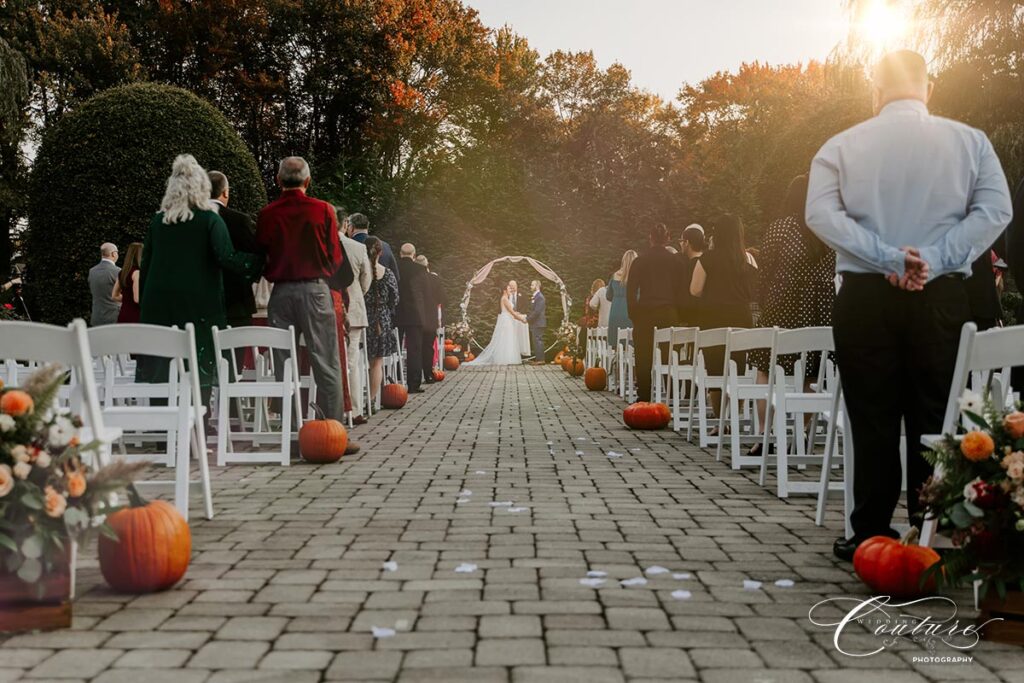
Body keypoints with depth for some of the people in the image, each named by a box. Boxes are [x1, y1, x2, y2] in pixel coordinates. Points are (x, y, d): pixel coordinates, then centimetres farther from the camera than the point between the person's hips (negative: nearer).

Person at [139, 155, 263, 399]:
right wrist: (259, 262, -4)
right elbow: (227, 258, -14)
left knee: (159, 370, 4)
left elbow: (145, 264, 12)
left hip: (158, 303, 4)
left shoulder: (158, 220, 9)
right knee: (198, 369, -1)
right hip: (198, 305, -3)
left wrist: (144, 301, 18)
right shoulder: (210, 219, -3)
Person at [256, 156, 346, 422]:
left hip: (281, 293, 2)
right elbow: (335, 258, 1)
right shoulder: (323, 210, -3)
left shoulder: (267, 214, 1)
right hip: (315, 290, -2)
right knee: (326, 364, 0)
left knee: (283, 365, 8)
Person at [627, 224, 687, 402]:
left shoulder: (640, 260, 2)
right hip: (669, 313, 0)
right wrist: (679, 313, 7)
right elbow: (682, 289, 1)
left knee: (644, 360, 3)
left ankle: (643, 398, 3)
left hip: (645, 313, 0)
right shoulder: (676, 260, 2)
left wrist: (633, 314, 7)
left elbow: (631, 289, 1)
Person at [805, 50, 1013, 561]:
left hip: (865, 299, 0)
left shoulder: (842, 146, 3)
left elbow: (821, 214, -10)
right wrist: (935, 260, -12)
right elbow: (994, 210, -7)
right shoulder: (970, 141, 5)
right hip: (942, 298, 1)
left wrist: (885, 258, -13)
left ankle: (872, 536, 10)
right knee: (934, 419, 7)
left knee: (873, 420, 5)